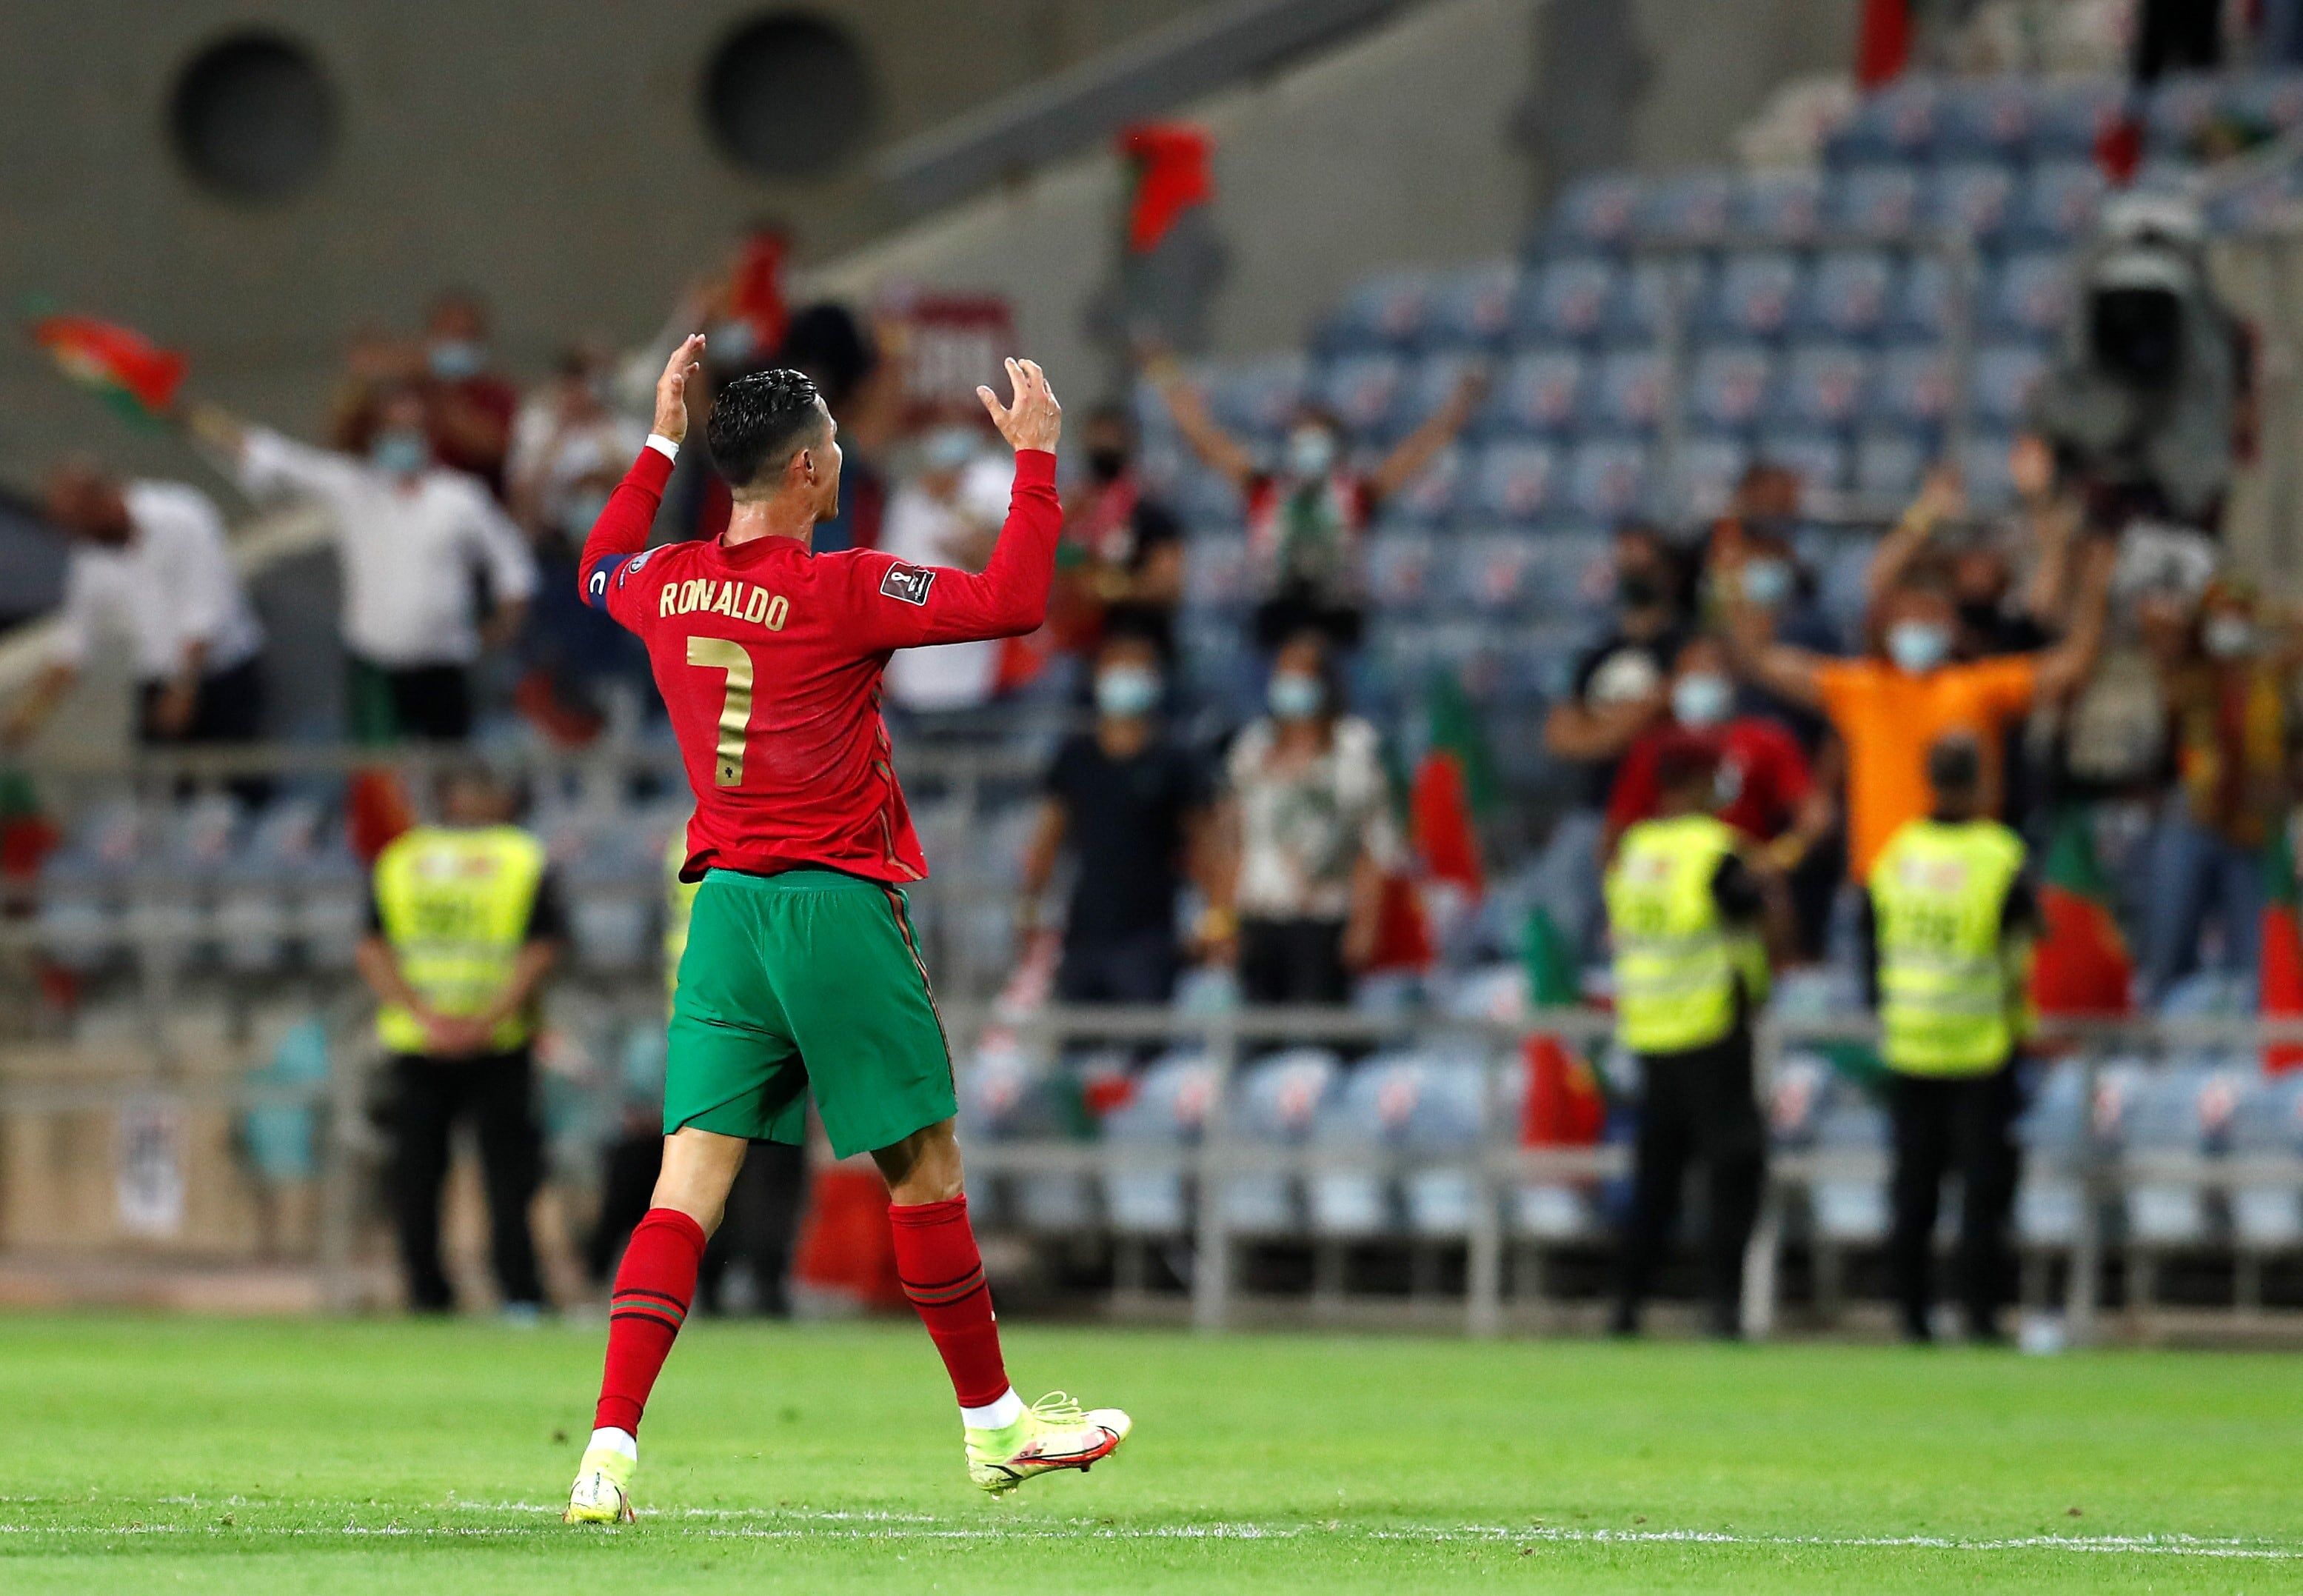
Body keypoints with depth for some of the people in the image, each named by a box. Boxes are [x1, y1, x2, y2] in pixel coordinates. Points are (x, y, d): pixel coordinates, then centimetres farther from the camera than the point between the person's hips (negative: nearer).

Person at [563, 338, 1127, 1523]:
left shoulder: (665, 584, 4)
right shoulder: (842, 592, -14)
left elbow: (599, 568, 29)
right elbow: (1012, 603, -16)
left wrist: (659, 446, 33)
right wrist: (1036, 460, -6)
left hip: (725, 905, 5)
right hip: (837, 905, -5)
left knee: (691, 1180, -2)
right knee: (925, 1166, 10)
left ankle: (610, 1451, -15)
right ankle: (994, 1427, 22)